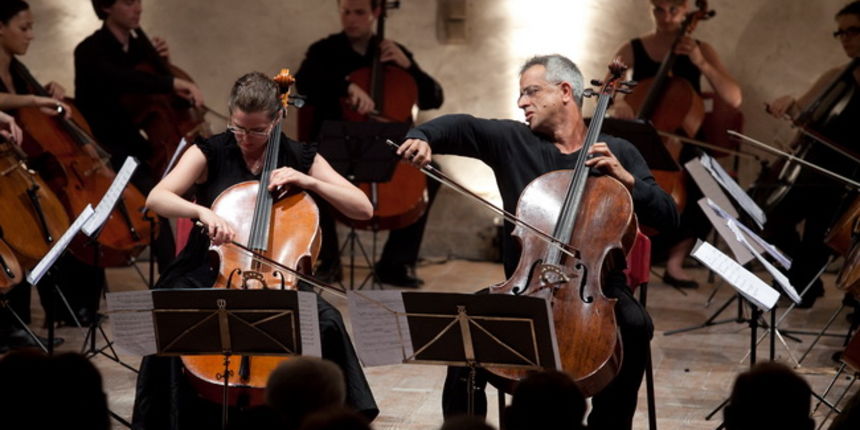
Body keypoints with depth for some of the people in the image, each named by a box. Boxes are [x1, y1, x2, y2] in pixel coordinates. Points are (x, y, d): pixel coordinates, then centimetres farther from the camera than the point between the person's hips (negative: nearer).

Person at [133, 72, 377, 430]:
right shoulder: (210, 153, -1)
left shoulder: (300, 158, 4)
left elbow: (364, 209, 0)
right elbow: (156, 199, -15)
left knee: (326, 323, -28)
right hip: (210, 273, -1)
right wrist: (202, 211, -34)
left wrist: (308, 181, -13)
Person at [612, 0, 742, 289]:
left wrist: (700, 63, -18)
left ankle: (675, 262, -9)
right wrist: (616, 101, -29)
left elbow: (734, 99, -6)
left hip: (682, 147, 0)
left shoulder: (701, 50, 4)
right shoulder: (633, 50, 4)